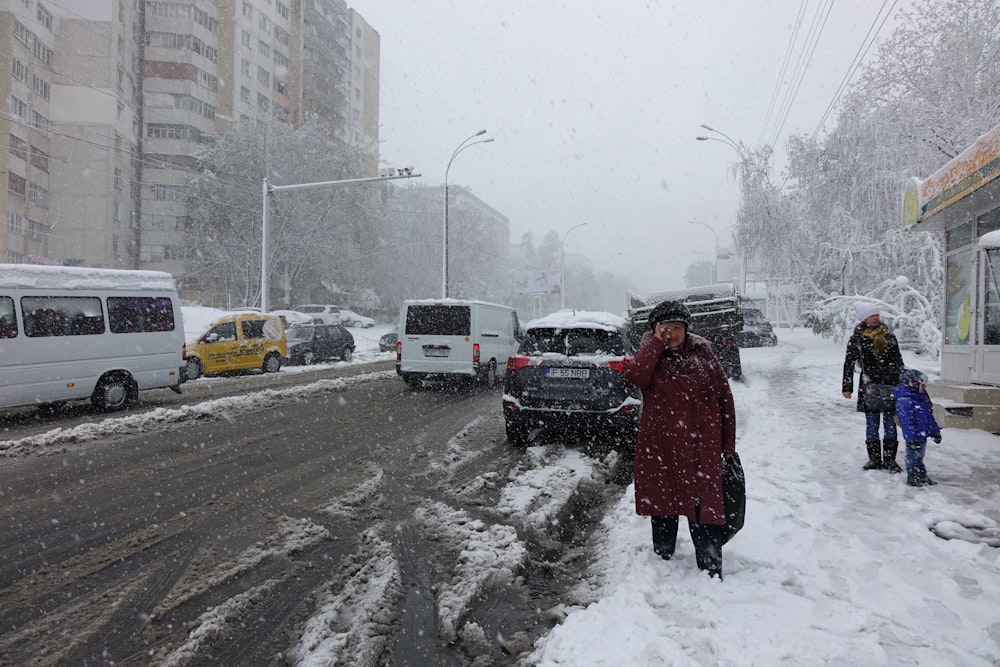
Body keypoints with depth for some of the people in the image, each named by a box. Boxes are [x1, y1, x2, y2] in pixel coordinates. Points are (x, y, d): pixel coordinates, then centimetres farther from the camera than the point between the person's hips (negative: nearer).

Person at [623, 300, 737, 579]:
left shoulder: (702, 353, 1)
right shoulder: (650, 356, 1)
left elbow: (724, 397, 4)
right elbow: (634, 376, -23)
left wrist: (728, 444, 3)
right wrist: (657, 342, -17)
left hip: (701, 447, -1)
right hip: (660, 446, 1)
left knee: (705, 508, 0)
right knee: (663, 504, 14)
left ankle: (712, 571, 11)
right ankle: (662, 559, 34)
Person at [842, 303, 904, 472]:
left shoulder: (888, 336, 9)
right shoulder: (856, 340, -1)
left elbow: (898, 360, 17)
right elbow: (848, 365, 0)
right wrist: (847, 387, -3)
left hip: (890, 385, 2)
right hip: (869, 387, -2)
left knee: (890, 424, 3)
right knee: (872, 424, 3)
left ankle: (890, 460, 11)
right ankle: (874, 459, 13)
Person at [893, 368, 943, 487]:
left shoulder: (923, 398, 11)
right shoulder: (904, 401, -22)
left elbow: (929, 417, 20)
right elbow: (907, 422, -24)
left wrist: (935, 431, 20)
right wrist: (912, 438, -25)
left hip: (923, 435, 10)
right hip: (913, 437, -10)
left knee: (919, 456, 20)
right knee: (913, 456, 2)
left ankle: (922, 476, 30)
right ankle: (913, 478, 12)